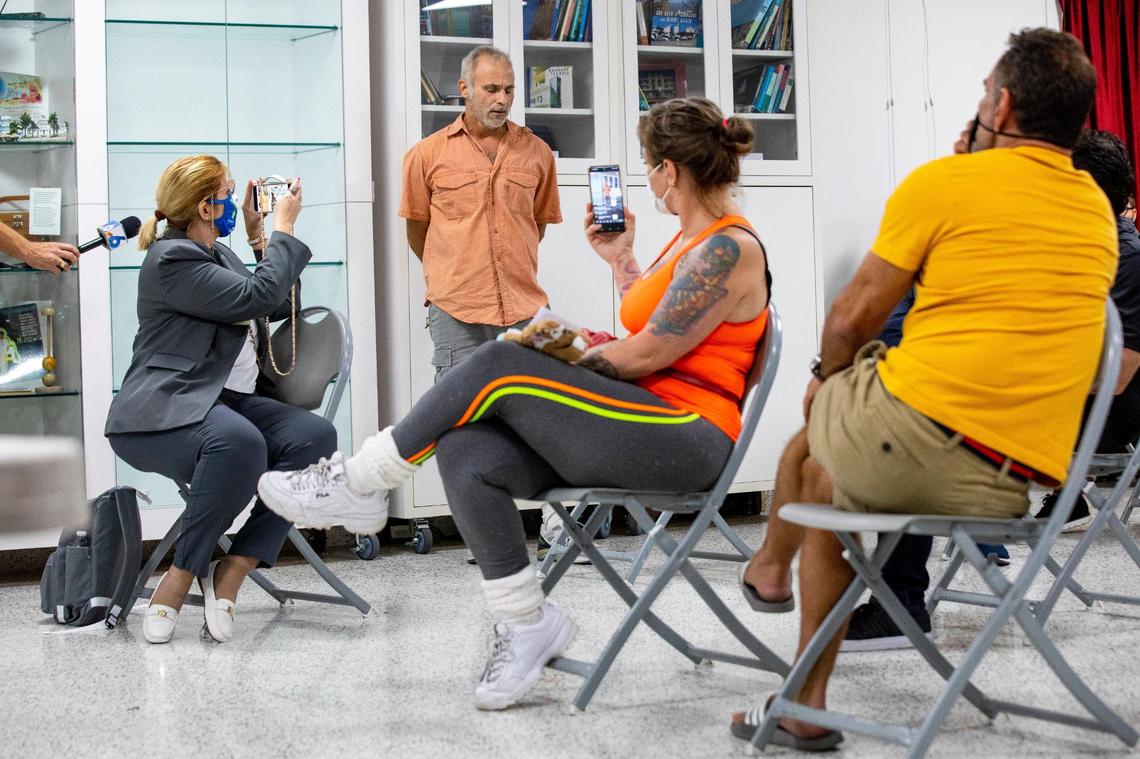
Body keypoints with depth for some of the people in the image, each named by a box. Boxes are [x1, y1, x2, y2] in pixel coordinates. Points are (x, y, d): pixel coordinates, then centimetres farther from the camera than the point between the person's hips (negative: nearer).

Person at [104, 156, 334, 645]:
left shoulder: (218, 255, 21)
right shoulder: (172, 259, -9)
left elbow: (281, 309, 25)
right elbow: (258, 297, -16)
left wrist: (261, 236, 17)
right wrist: (283, 229, -3)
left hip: (230, 401, 9)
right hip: (166, 410, -8)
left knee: (316, 436, -21)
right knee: (239, 441, -41)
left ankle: (230, 573, -18)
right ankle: (179, 579, -21)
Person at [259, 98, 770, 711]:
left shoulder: (729, 248, -11)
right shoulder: (693, 238, 20)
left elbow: (649, 352, -14)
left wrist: (563, 368, -3)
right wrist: (620, 260, 24)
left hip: (688, 437, -9)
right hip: (640, 423, 9)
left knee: (499, 367, -21)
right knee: (465, 453, -15)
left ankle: (357, 485, -8)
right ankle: (525, 622, -7)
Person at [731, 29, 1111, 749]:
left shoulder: (942, 182, -4)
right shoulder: (1096, 210, 14)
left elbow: (853, 320, 0)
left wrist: (827, 377, 22)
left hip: (919, 433, -5)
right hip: (1015, 484, 6)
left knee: (815, 430, 27)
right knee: (829, 478, 26)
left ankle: (770, 565, 51)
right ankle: (806, 706, 26)